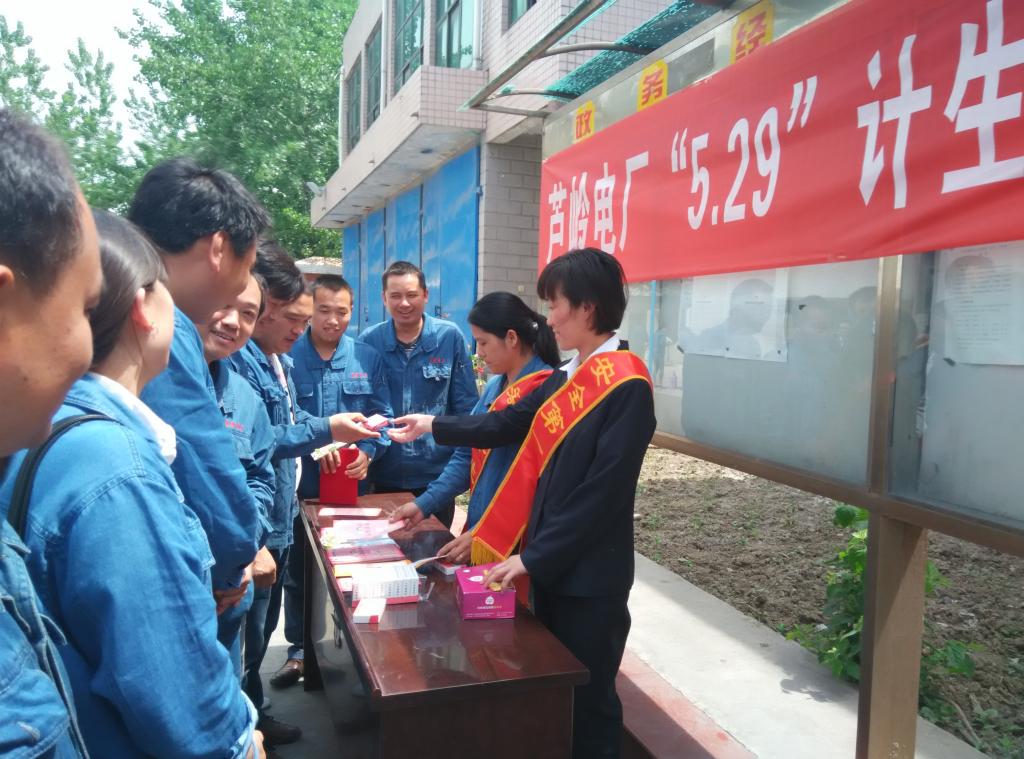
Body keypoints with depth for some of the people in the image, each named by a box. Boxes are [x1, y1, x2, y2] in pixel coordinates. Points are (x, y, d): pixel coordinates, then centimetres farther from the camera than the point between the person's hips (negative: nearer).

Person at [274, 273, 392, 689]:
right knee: (297, 568, 13)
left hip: (354, 484, 1)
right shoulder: (286, 356, -7)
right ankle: (299, 649, 30)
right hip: (302, 484, -1)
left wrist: (368, 452, -15)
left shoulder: (367, 357, 0)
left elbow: (382, 414, 2)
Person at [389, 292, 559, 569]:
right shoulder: (495, 386, 10)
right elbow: (469, 455, 14)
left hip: (516, 542, -8)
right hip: (479, 530, 8)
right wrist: (424, 504, 7)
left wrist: (484, 535, -19)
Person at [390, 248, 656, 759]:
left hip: (590, 576, -8)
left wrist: (533, 557, -19)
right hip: (550, 563, 8)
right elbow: (509, 424, 17)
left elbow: (603, 492, -22)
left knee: (587, 698, 10)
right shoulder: (567, 377, 6)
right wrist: (433, 426, 18)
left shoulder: (627, 386, -20)